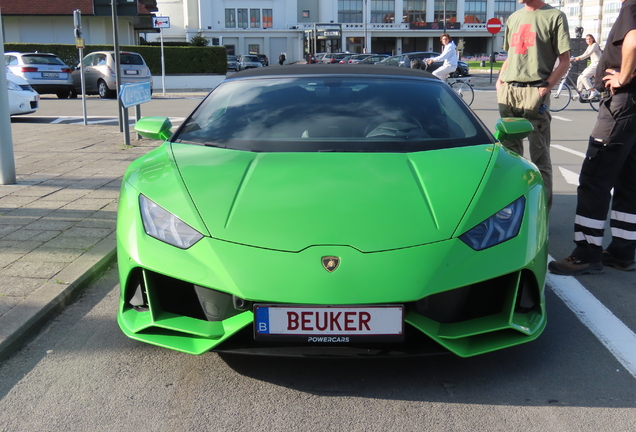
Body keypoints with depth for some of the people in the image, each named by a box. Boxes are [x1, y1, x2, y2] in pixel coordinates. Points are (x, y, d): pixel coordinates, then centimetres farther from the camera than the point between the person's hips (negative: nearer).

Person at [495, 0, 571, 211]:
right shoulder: (514, 18, 20)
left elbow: (564, 61, -3)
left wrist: (546, 87, -14)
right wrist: (500, 80, 10)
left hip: (534, 92, -6)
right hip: (508, 92, 6)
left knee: (540, 156, -4)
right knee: (510, 151, 11)